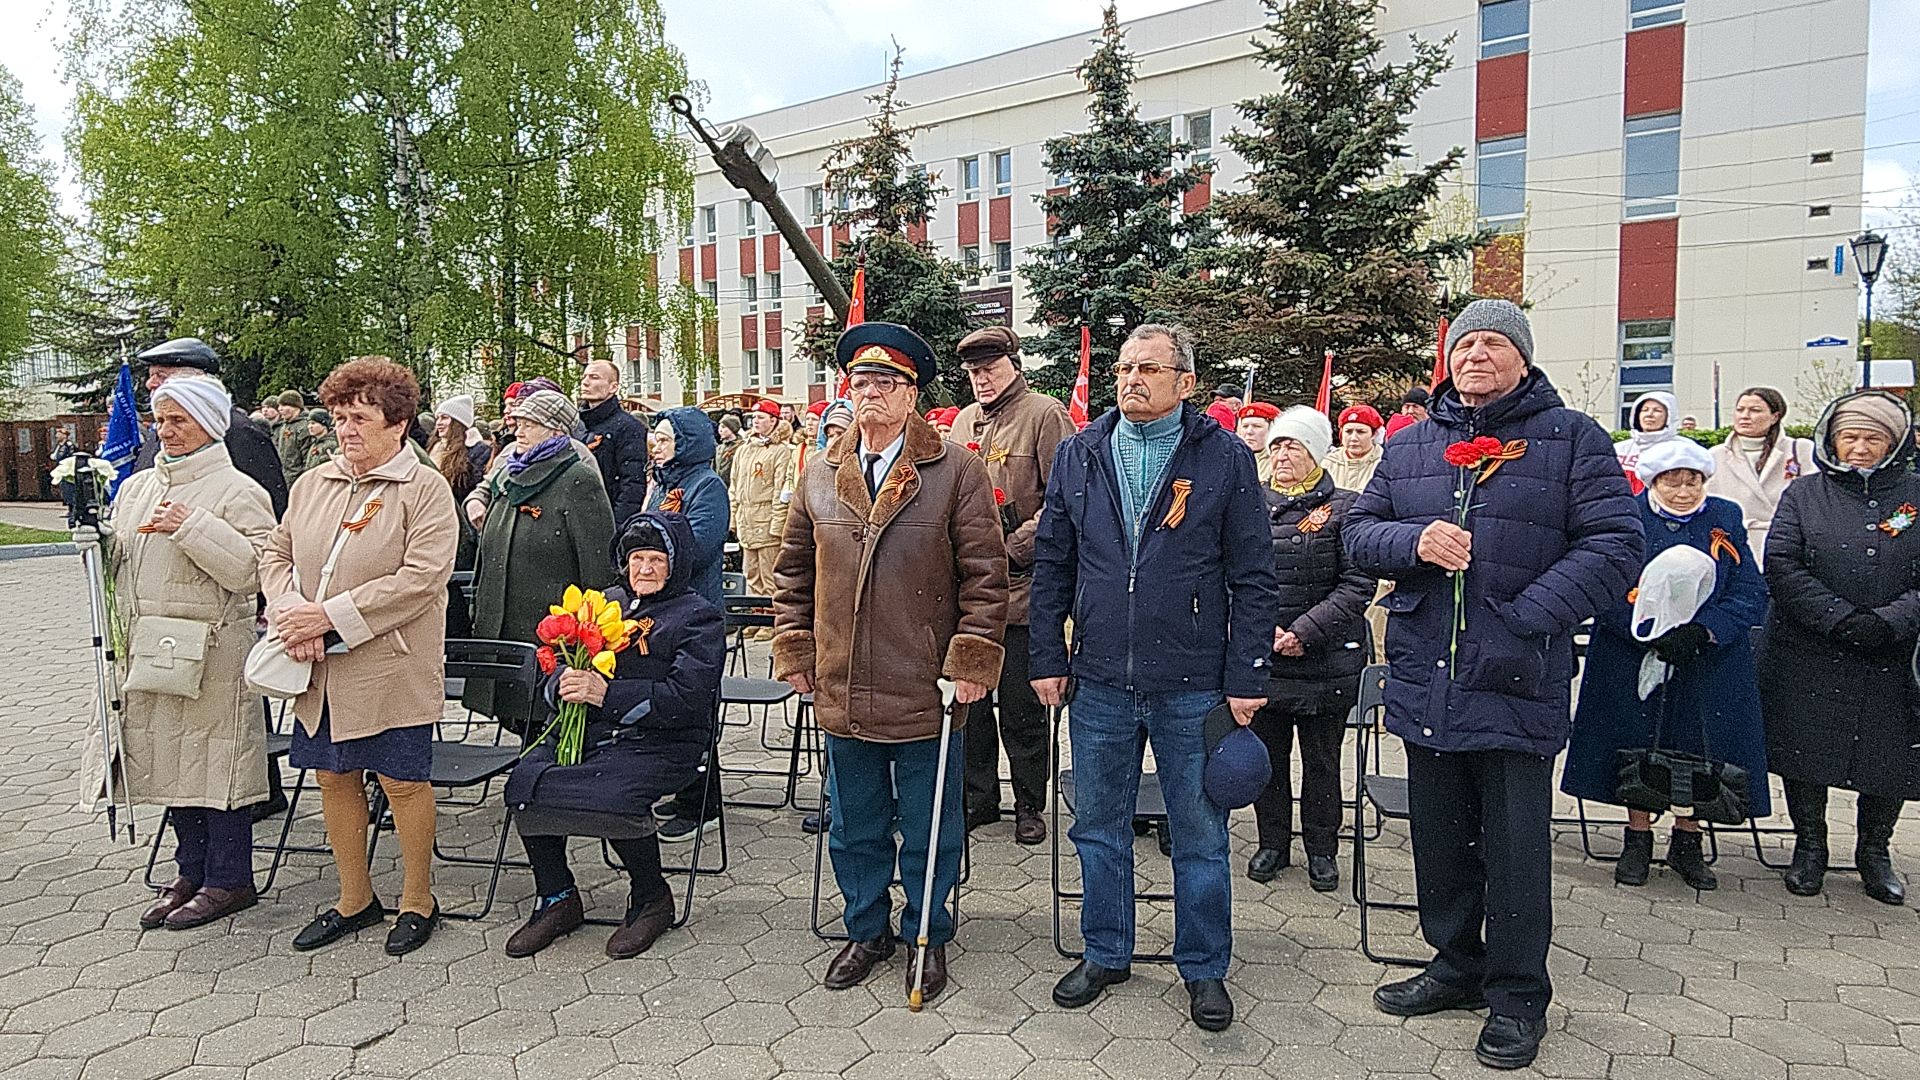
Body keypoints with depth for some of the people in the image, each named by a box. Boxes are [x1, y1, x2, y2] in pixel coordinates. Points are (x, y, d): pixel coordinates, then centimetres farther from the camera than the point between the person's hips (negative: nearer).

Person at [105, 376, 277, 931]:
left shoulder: (238, 491, -7)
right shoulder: (137, 486, 15)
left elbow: (249, 570, -18)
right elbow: (113, 563, 23)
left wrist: (193, 528, -23)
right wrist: (98, 542, 3)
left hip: (211, 650, -7)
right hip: (148, 647, 8)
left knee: (215, 756, -1)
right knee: (169, 756, 14)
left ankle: (229, 879, 11)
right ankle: (191, 871, 27)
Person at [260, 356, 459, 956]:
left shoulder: (425, 490, -9)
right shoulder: (312, 483, 10)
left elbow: (419, 581, -19)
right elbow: (275, 553, 14)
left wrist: (329, 616, -20)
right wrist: (290, 612, -7)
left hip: (392, 669, -6)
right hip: (321, 671, 6)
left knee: (404, 783, 4)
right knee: (334, 778, 15)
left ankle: (417, 901, 22)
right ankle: (354, 899, 32)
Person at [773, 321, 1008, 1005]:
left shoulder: (956, 471, -6)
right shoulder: (820, 475, 7)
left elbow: (985, 574, -7)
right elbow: (794, 570, 14)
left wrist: (971, 662, -11)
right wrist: (794, 650, 8)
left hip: (926, 693, -3)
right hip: (842, 692, 4)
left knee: (930, 831, 11)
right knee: (855, 827, 17)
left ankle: (927, 937, 32)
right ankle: (867, 931, 37)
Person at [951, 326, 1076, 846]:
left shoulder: (1045, 415, -6)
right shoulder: (964, 421, 15)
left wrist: (1017, 546, -16)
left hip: (1020, 586, -6)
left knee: (1021, 708, 4)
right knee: (968, 700, 13)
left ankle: (1030, 807, 20)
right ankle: (978, 798, 27)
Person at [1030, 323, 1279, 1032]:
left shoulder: (1225, 457, -3)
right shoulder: (1079, 454, 5)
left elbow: (1252, 577, -3)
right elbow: (1051, 564, 9)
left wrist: (1247, 678, -6)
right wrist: (1048, 659, 5)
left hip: (1192, 685, -2)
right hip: (1099, 682, 3)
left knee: (1199, 833, 10)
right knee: (1099, 826, 14)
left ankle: (1204, 968, 28)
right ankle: (1105, 953, 33)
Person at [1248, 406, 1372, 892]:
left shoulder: (1343, 507, -3)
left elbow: (1358, 583, -9)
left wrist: (1304, 632, -16)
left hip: (1327, 658, -2)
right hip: (1262, 656, 3)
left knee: (1322, 760, 10)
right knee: (1267, 754, 11)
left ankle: (1321, 851, 26)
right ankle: (1273, 844, 28)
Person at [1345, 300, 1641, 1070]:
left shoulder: (1571, 439, 0)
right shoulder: (1409, 446, 12)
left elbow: (1614, 544, -8)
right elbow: (1359, 532, 10)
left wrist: (1525, 618, -18)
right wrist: (1414, 541, -13)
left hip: (1518, 682, -4)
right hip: (1426, 680, 4)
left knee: (1515, 846, 5)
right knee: (1440, 836, 15)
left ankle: (1518, 996, 22)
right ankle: (1456, 967, 34)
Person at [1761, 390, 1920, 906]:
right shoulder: (1804, 494, 2)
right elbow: (1781, 565, -8)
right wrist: (1844, 620, -18)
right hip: (1808, 656, -1)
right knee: (1806, 750, 6)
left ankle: (1874, 851, 30)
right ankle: (1809, 848, 24)